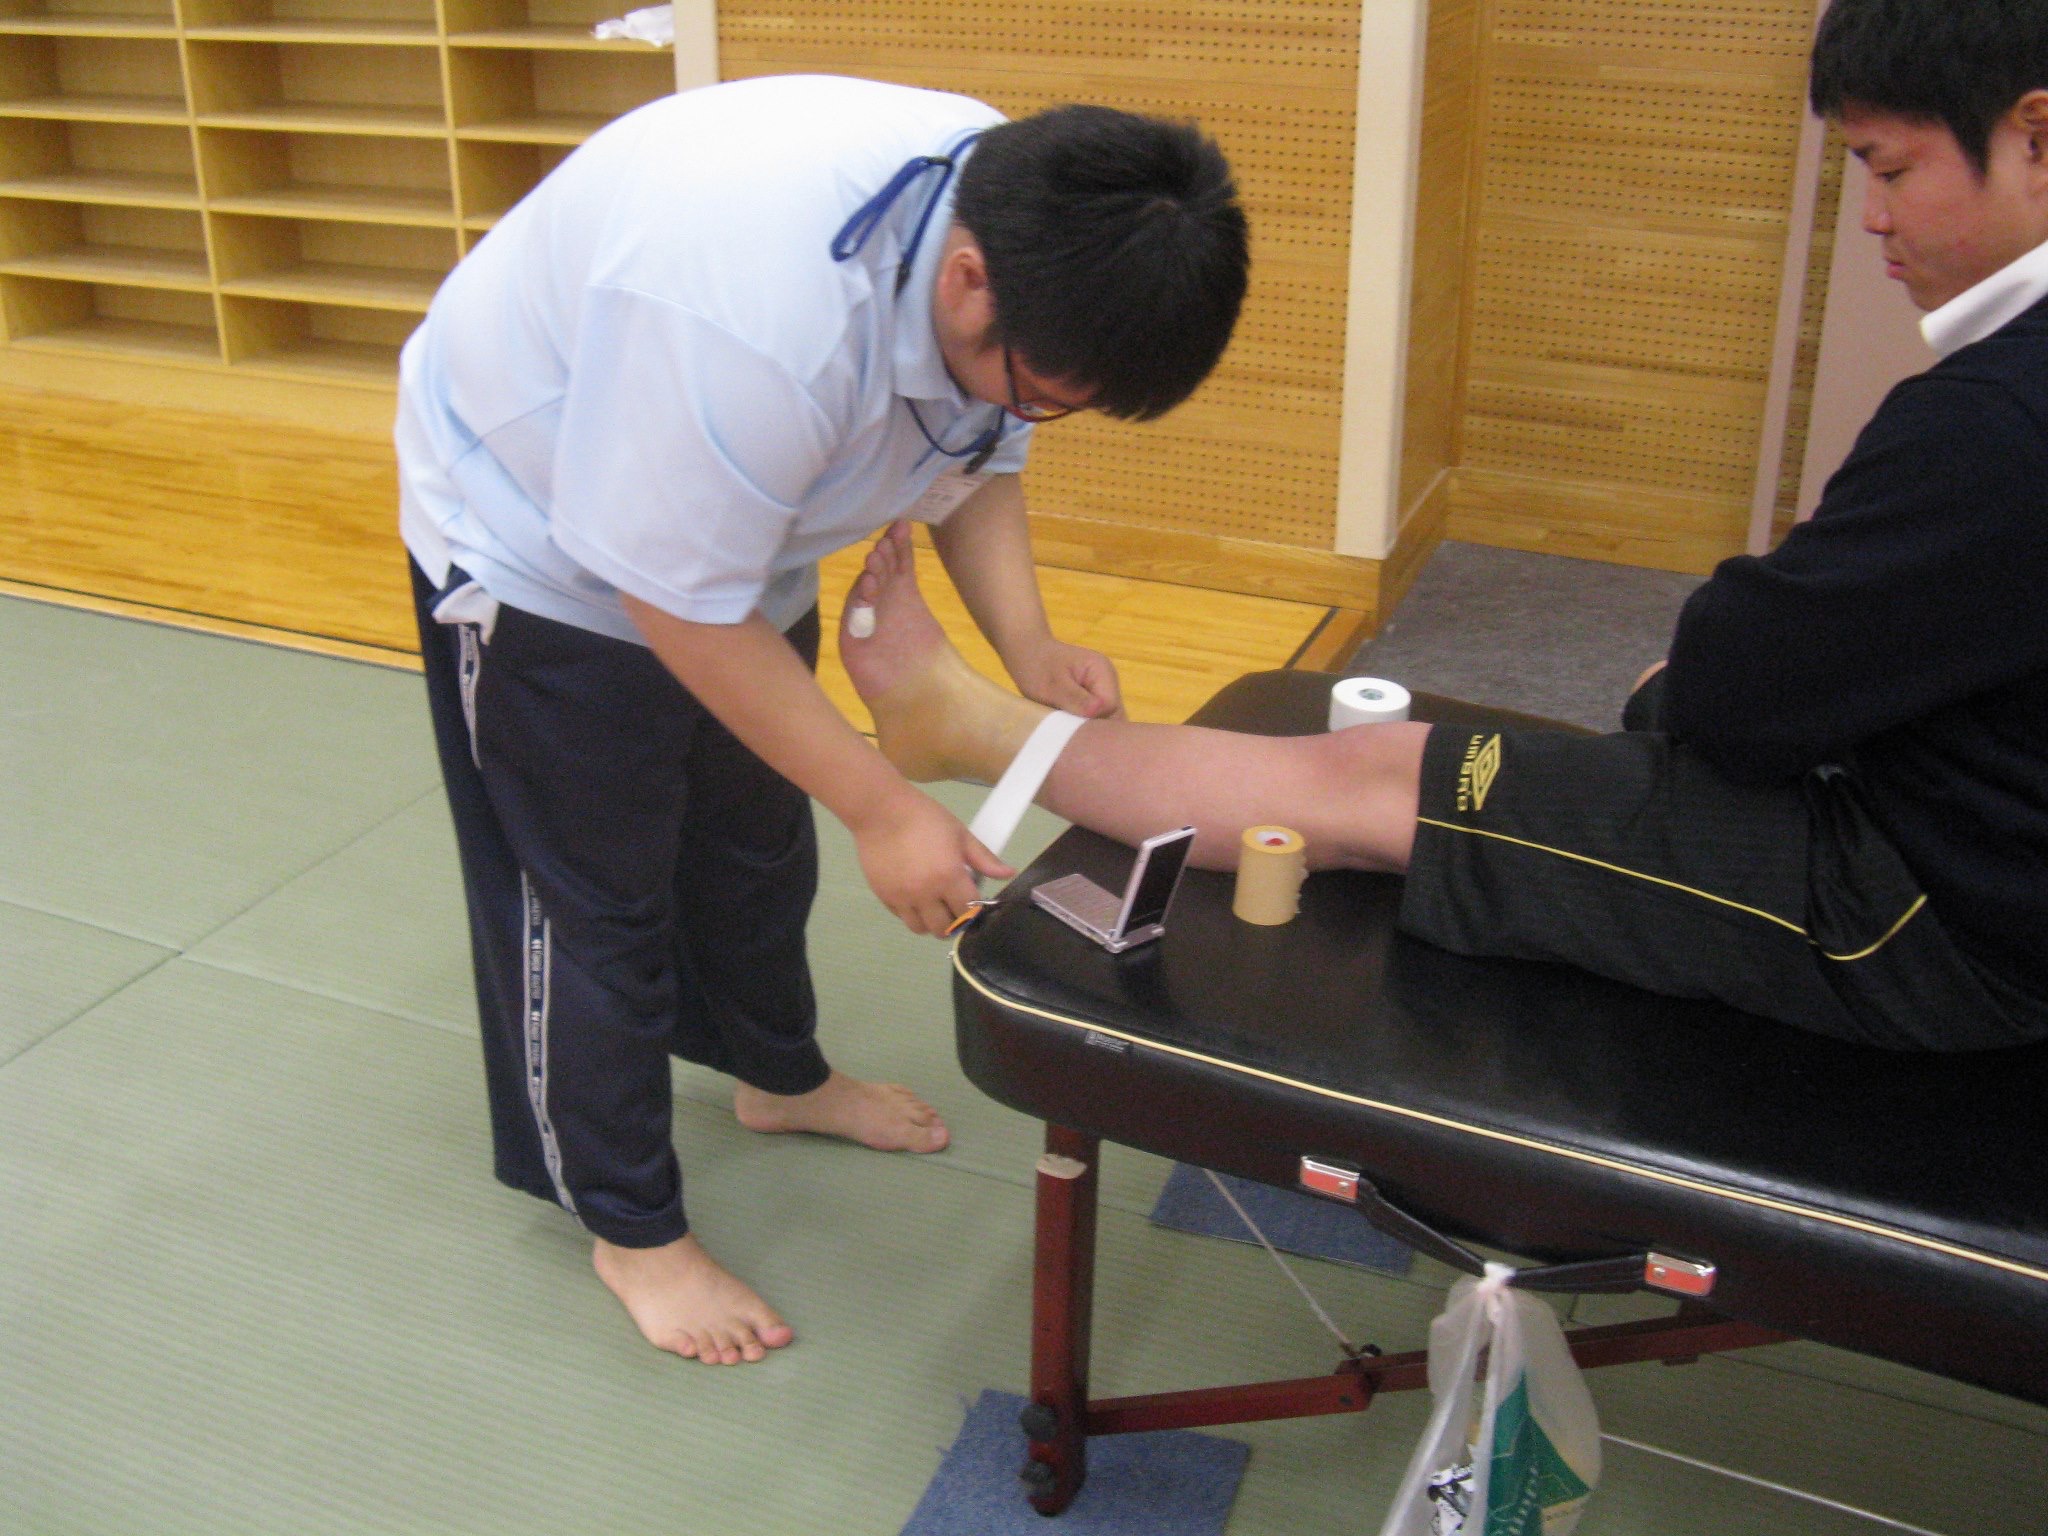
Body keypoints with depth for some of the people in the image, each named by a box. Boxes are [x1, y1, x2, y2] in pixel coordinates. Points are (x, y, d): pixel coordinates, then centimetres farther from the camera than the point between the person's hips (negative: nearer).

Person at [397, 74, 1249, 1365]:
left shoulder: (1014, 219, -19)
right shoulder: (754, 314, -44)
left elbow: (976, 458, -3)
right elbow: (680, 606, -33)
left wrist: (1027, 646, -18)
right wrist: (880, 807, -28)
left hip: (738, 522, 7)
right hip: (544, 546, -7)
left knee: (757, 835, 21)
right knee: (596, 896, 3)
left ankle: (779, 1074, 46)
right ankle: (630, 1225, 23)